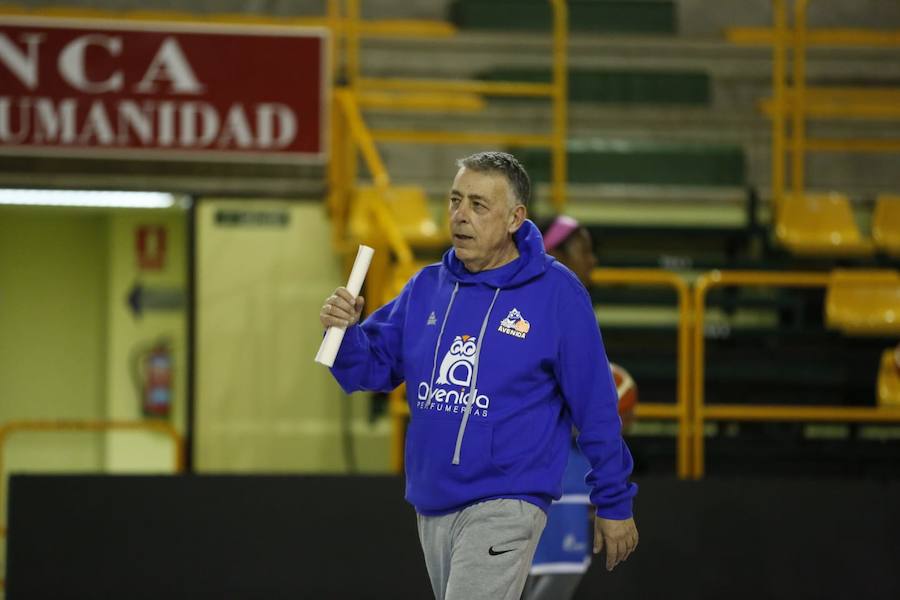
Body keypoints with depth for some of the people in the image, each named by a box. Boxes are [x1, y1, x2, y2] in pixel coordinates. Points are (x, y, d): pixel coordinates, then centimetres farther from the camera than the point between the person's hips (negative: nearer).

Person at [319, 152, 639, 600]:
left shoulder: (556, 293, -8)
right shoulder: (427, 286, 7)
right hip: (430, 503, 6)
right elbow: (372, 370, 8)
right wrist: (345, 330, -14)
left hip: (505, 506, -6)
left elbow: (595, 406, -5)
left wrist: (614, 504, -3)